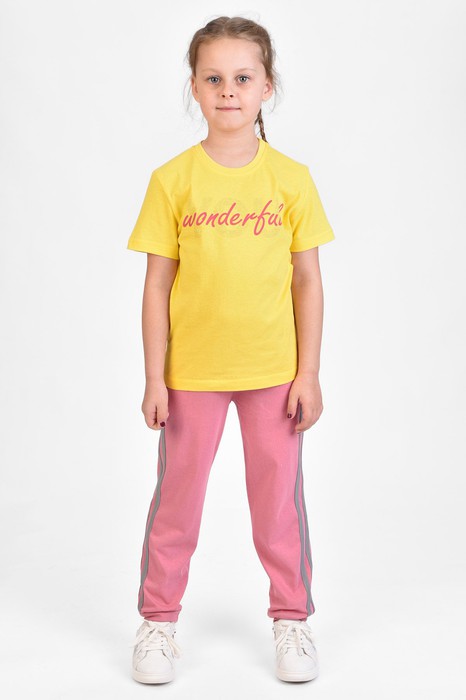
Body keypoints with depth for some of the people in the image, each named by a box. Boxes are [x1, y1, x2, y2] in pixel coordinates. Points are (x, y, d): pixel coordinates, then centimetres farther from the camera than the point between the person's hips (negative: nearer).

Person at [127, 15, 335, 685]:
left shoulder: (291, 178, -1)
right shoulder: (173, 179, -3)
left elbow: (308, 281, 1)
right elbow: (158, 284, -1)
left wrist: (309, 374, -2)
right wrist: (155, 378, -4)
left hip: (273, 370, 0)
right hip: (191, 370, 0)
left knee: (279, 498, 10)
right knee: (176, 499, 10)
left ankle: (292, 617, 29)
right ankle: (158, 618, 28)